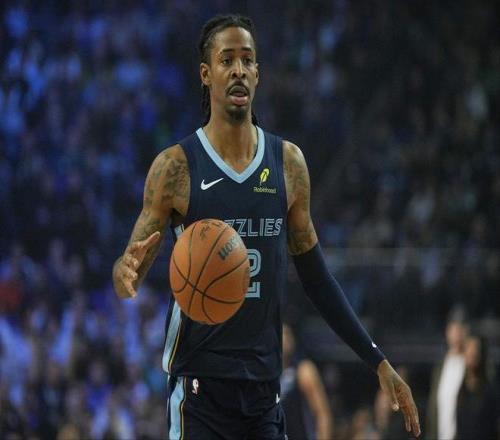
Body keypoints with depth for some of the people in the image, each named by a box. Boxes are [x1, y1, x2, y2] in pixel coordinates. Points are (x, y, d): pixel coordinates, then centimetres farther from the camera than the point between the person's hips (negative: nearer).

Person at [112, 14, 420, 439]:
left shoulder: (288, 162, 6)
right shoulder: (175, 167, -4)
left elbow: (315, 274, 14)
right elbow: (130, 273, -2)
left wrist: (379, 363, 11)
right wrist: (125, 272, -28)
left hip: (265, 383, 4)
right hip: (200, 383, -4)